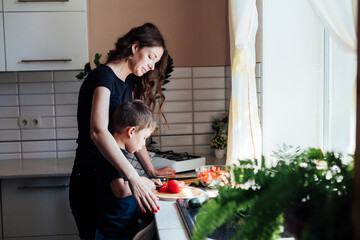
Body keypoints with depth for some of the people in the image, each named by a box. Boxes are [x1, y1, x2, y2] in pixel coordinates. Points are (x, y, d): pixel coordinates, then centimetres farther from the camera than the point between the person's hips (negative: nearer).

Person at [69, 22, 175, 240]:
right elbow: (98, 132, -33)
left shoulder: (129, 81, 12)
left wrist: (151, 170, 10)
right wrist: (133, 177, -40)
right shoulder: (103, 76, -17)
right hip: (90, 179, -9)